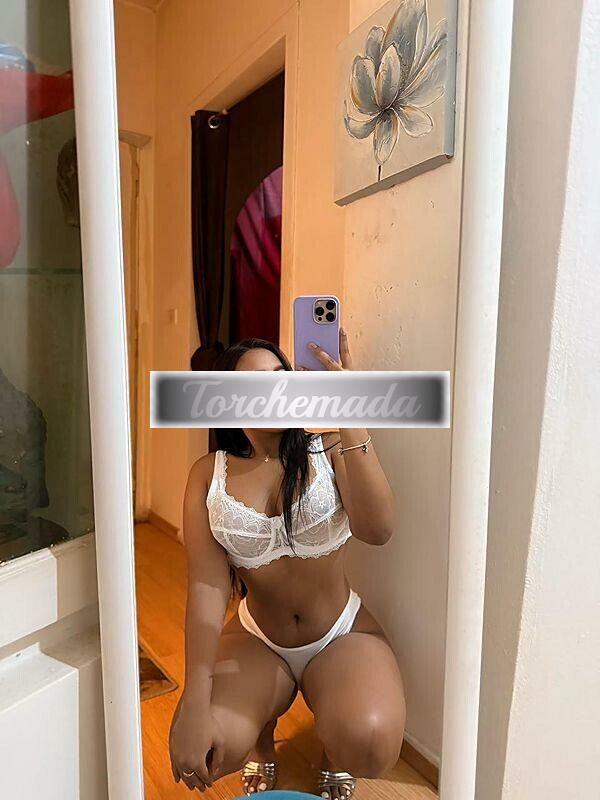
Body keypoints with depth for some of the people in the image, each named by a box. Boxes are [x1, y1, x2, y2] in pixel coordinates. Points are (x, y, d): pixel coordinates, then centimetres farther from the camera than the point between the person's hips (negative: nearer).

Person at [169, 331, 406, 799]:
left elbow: (378, 531, -29)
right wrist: (195, 702, -22)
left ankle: (335, 759, 13)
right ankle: (262, 743, 17)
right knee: (204, 752, -22)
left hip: (343, 636, -1)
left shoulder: (330, 449, -12)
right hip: (257, 638, 2)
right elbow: (207, 587, -14)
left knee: (370, 745, -28)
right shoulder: (209, 475, -8)